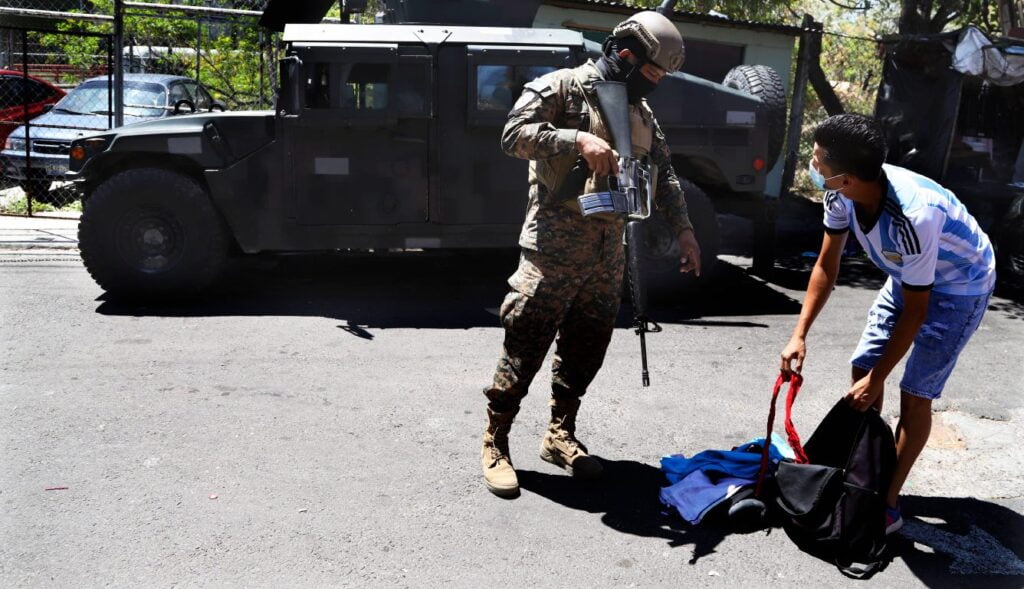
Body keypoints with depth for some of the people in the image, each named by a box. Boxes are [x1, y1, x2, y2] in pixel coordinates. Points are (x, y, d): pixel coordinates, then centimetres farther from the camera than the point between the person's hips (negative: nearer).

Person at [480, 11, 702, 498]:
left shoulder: (641, 112, 15)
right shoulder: (563, 87, -6)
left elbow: (663, 173, 20)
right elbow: (515, 134, -16)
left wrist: (683, 231, 13)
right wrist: (579, 139, -24)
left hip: (607, 256, 7)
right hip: (553, 252, -7)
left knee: (585, 349, 12)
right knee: (524, 349, -2)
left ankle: (560, 434, 27)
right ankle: (495, 443, 11)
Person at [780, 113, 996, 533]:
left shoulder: (913, 216, -41)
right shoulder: (842, 195, -23)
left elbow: (914, 310, -29)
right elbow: (826, 266, -8)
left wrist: (876, 379, -21)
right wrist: (799, 335, -13)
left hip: (960, 287, -6)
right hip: (907, 276, 7)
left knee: (914, 395, -7)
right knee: (862, 373, 5)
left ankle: (889, 504, 5)